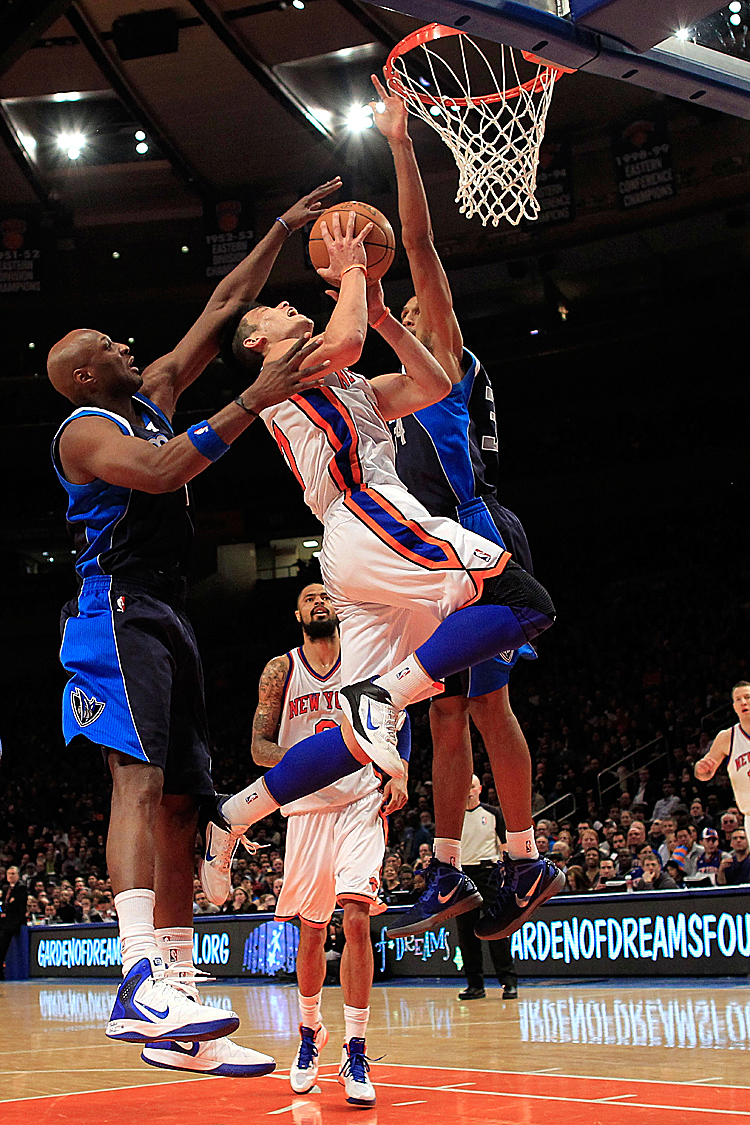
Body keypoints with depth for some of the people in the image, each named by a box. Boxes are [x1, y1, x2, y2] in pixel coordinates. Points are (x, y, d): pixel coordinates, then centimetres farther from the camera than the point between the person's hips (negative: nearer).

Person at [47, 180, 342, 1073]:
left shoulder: (153, 396, 21)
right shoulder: (85, 430, -4)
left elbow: (222, 309, 23)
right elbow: (157, 472, -24)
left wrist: (283, 229, 22)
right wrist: (254, 401, -26)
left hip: (165, 615, 9)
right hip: (116, 612, -9)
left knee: (179, 804, 2)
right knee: (140, 778, -24)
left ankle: (175, 1008, 1)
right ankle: (140, 982, -36)